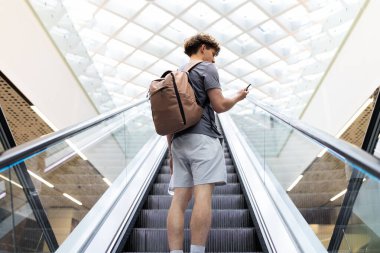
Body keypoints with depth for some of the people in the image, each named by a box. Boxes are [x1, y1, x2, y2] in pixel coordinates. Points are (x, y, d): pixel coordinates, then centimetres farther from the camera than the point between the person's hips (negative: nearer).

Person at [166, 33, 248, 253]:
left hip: (179, 141, 7)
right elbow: (219, 106, -5)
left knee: (180, 199, 0)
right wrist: (238, 97, 15)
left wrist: (171, 150, 23)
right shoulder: (207, 69, 4)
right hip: (203, 138, -7)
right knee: (203, 196, -13)